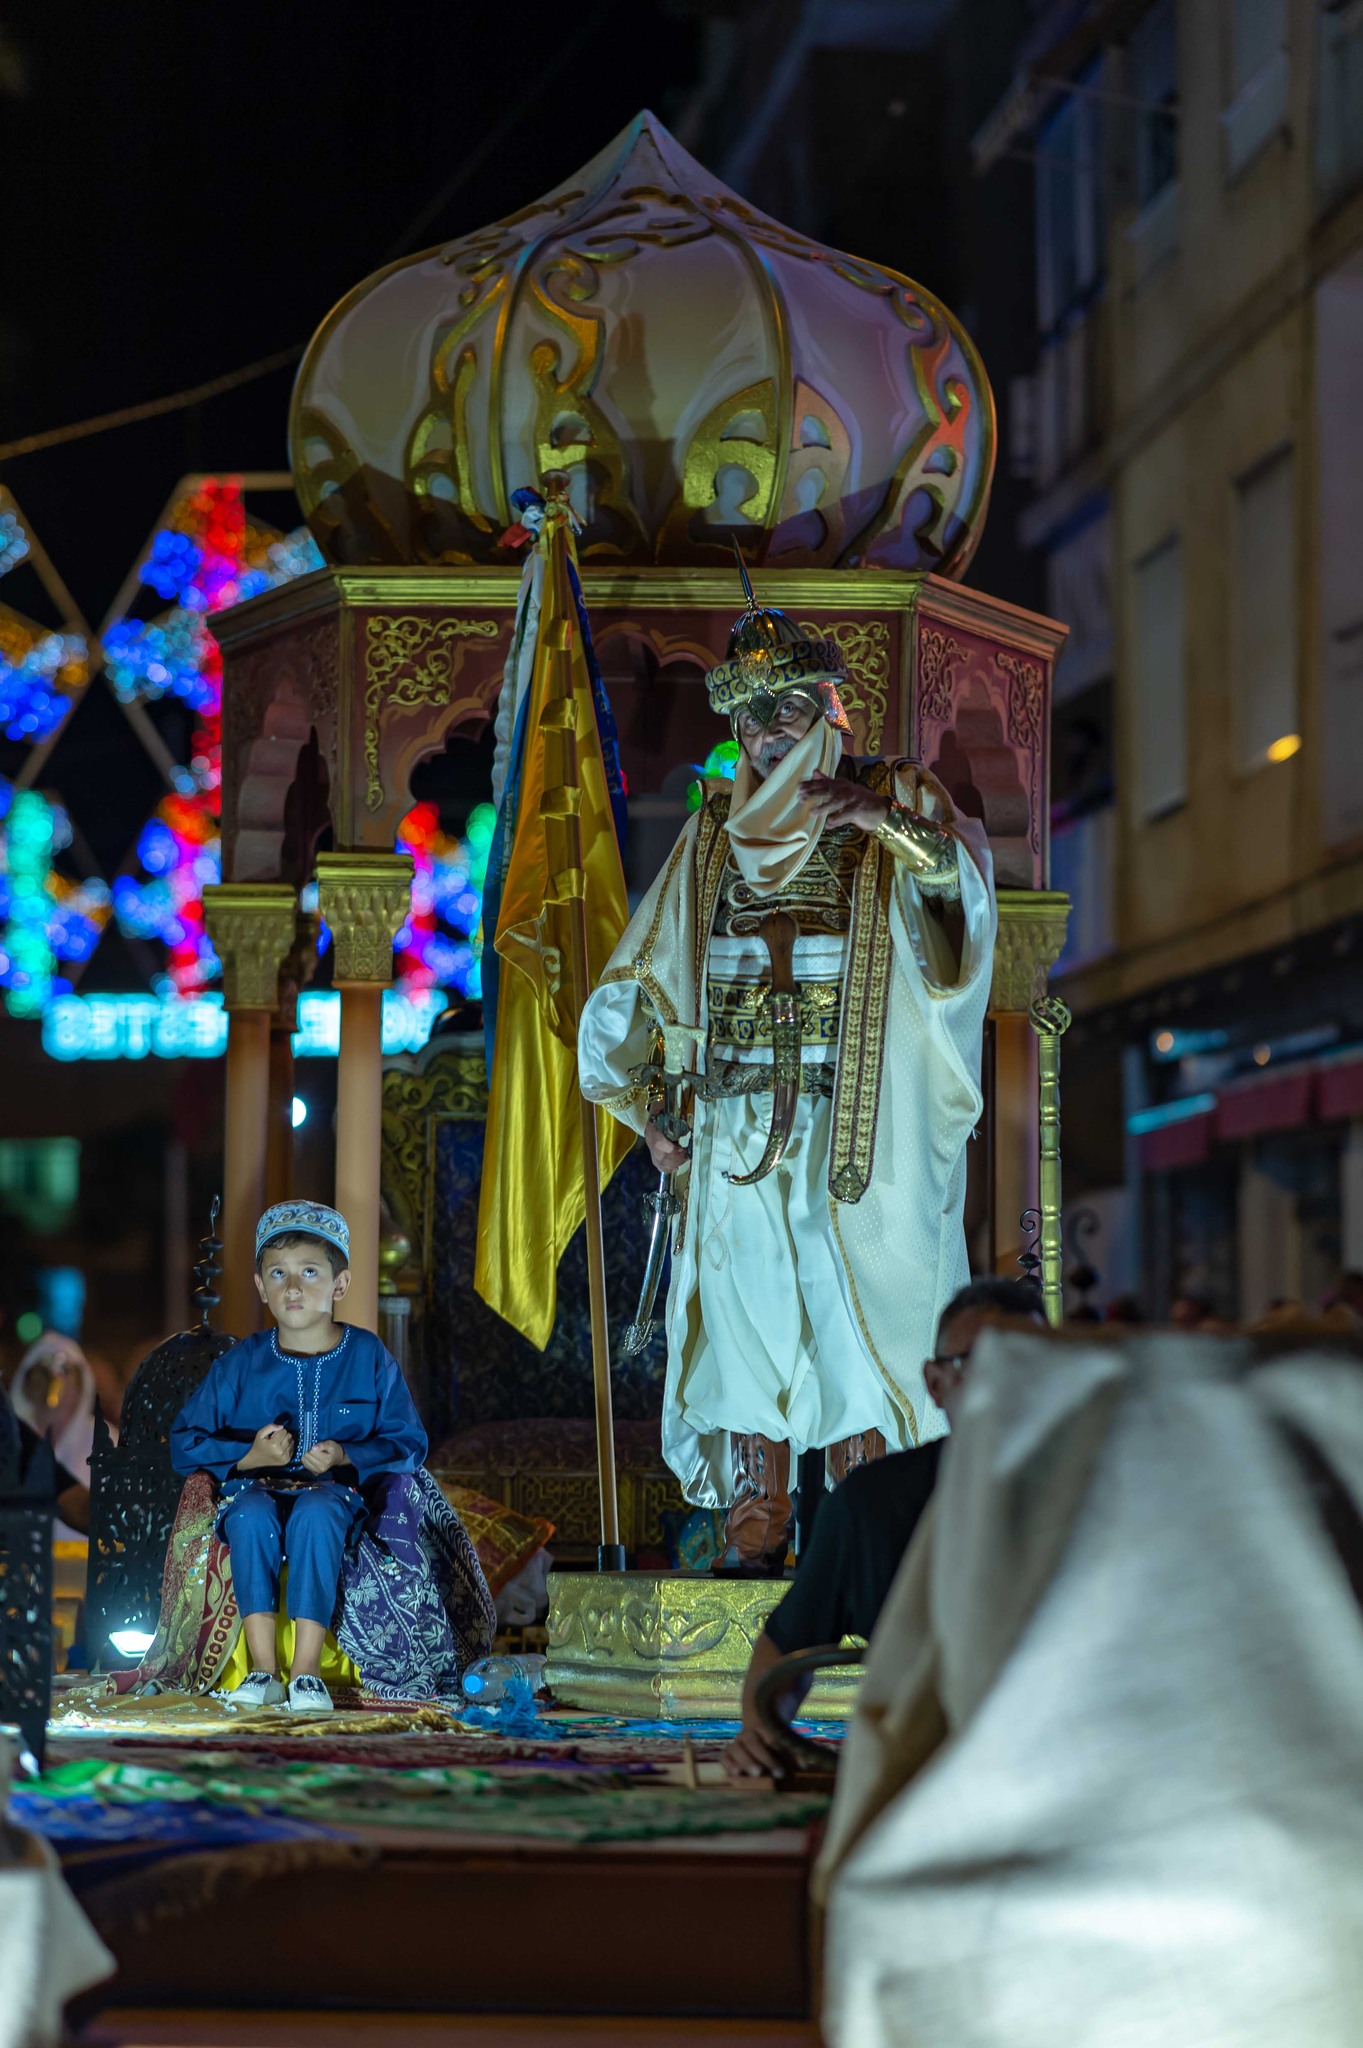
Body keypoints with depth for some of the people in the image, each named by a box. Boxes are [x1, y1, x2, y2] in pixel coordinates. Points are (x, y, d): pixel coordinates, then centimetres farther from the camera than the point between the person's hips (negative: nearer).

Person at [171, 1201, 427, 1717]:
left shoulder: (369, 1358, 4)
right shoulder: (242, 1362, 7)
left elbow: (407, 1443, 4)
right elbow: (185, 1442, 7)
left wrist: (346, 1458, -15)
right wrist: (250, 1456, -10)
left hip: (336, 1487, -1)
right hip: (259, 1483, 1)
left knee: (315, 1513, -38)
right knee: (250, 1513, -35)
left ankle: (307, 1670, -36)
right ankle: (261, 1669, -34)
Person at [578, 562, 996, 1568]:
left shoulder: (896, 803, 5)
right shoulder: (716, 835, 15)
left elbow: (968, 891, -13)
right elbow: (636, 982, 19)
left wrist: (897, 824, -28)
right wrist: (641, 1108, 12)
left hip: (857, 1133, -4)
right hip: (736, 1135, 4)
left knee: (856, 1330, -7)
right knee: (740, 1327, 0)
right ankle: (753, 1550, 4)